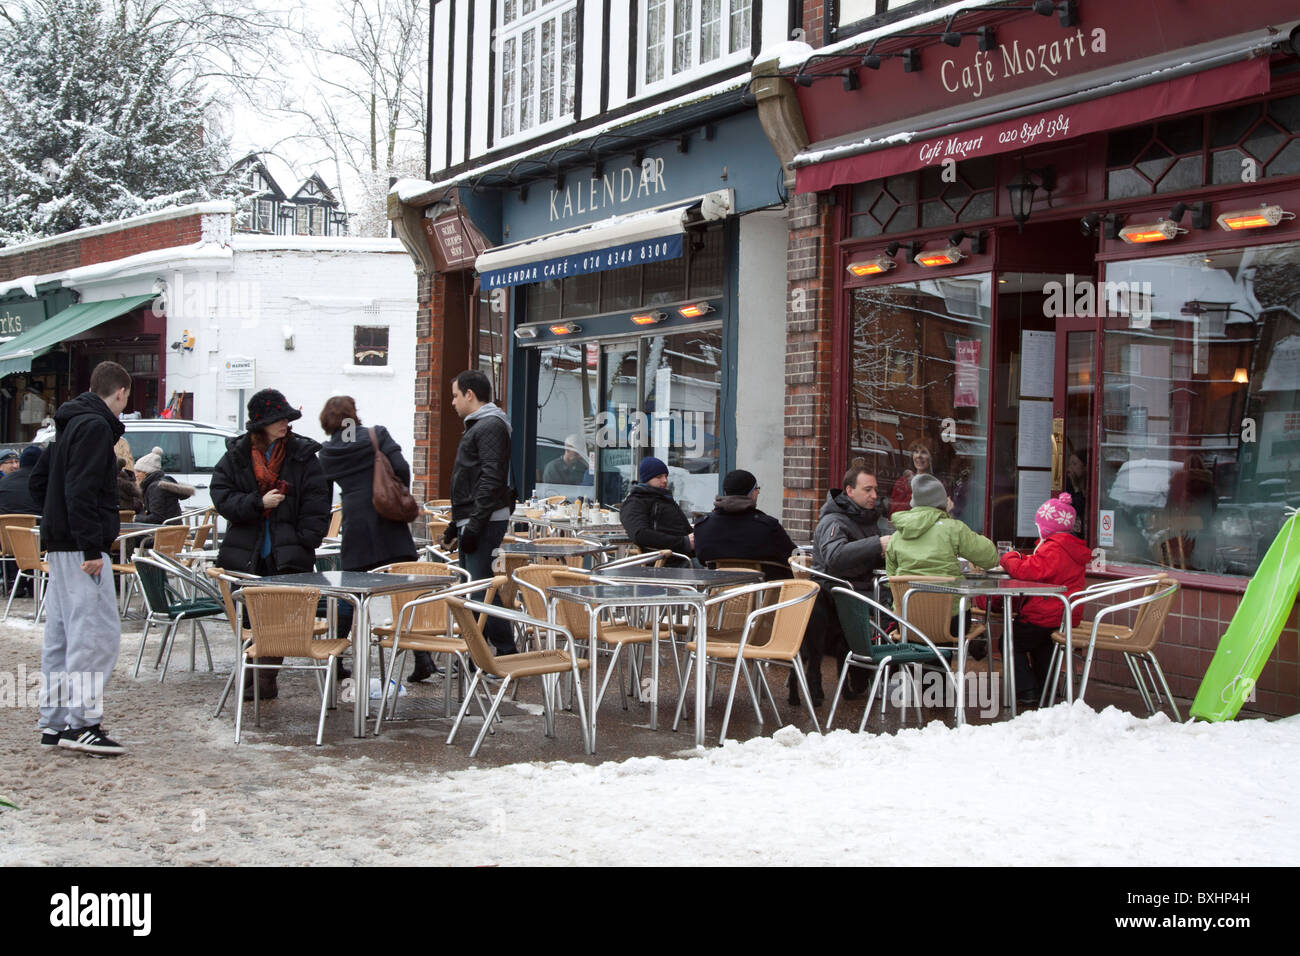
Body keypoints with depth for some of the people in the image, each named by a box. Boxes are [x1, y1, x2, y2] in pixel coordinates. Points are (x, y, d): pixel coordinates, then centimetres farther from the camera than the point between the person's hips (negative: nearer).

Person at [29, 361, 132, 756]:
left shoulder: (71, 424, 18)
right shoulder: (96, 426, -12)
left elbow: (38, 480, 24)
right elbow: (81, 490, -21)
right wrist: (92, 548, -23)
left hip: (58, 545, 10)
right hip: (82, 548, -10)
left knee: (61, 636, 11)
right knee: (96, 633, -9)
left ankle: (54, 723, 16)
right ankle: (82, 723, -10)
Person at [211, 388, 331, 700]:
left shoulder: (303, 455, 1)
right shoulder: (236, 455, 5)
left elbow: (317, 504, -1)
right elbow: (222, 497, -2)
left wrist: (304, 542, -10)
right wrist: (258, 503, -15)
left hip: (287, 557, -2)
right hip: (245, 556, 2)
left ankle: (266, 679, 8)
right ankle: (261, 680, 19)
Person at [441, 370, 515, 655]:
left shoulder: (491, 426, -11)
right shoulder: (477, 426, 21)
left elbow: (491, 480, -20)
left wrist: (474, 525, -23)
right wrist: (456, 524, 24)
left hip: (485, 523, -10)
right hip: (472, 523, 10)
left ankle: (506, 652, -9)